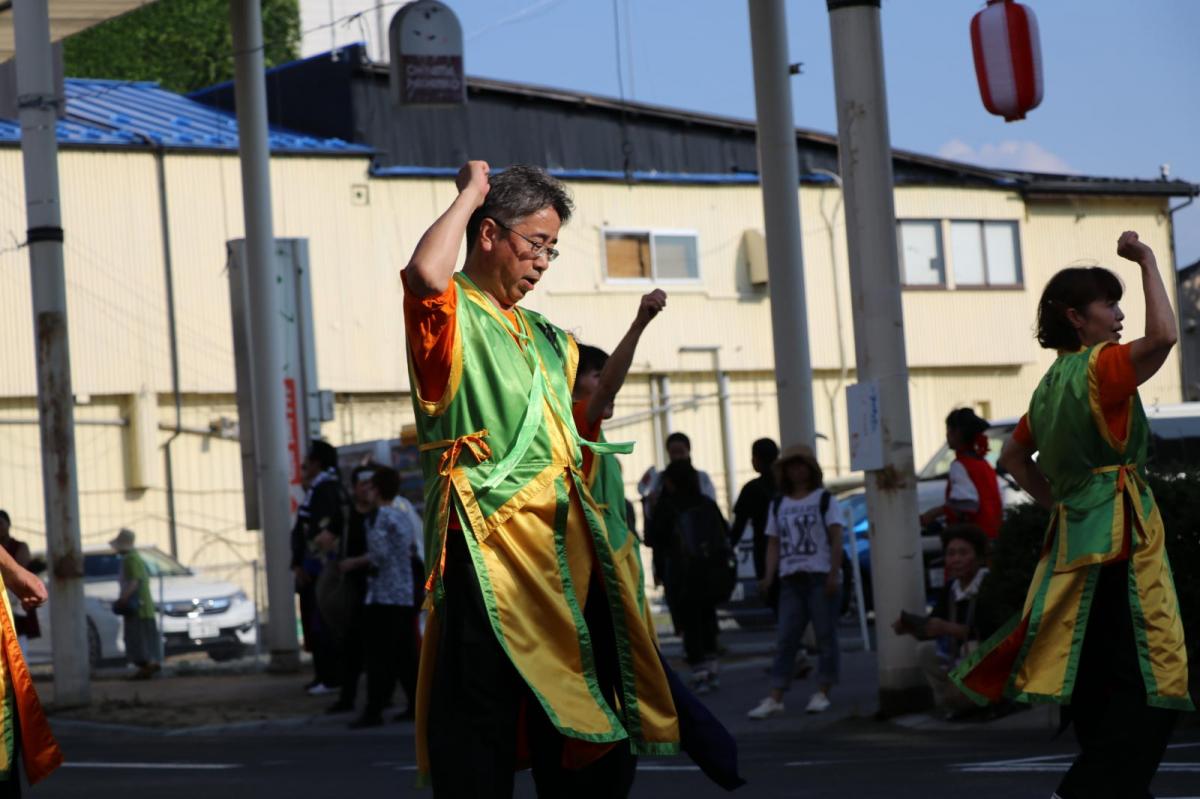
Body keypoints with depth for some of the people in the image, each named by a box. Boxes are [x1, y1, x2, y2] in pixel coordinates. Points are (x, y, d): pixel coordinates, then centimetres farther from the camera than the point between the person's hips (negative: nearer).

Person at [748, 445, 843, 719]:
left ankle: (823, 693, 6)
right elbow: (773, 543, 12)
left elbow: (836, 538, -4)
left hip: (821, 576, -3)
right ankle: (775, 699, -6)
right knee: (786, 639, -2)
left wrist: (834, 573, -14)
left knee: (825, 635, -1)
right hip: (791, 579, 3)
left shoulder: (825, 500, 3)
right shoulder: (778, 505, 15)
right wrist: (769, 576, -1)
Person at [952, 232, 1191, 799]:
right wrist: (1147, 260, -15)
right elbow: (1163, 334, -26)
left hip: (1075, 534, 9)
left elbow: (1013, 458, 27)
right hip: (1120, 533, -9)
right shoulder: (1098, 367, -10)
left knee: (1096, 680, 12)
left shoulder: (1052, 384, 16)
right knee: (1149, 685, -11)